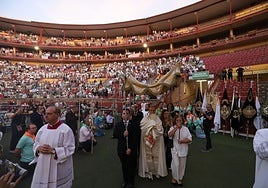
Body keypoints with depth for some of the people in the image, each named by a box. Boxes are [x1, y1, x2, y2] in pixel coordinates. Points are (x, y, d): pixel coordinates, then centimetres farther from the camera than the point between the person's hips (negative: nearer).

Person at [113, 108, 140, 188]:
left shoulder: (134, 125, -6)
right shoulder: (118, 124, 4)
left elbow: (135, 138, -10)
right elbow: (114, 135, -3)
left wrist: (130, 148, -13)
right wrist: (122, 134, -19)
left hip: (131, 149, -2)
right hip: (122, 149, 2)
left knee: (131, 166, 6)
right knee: (124, 166, 14)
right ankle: (125, 180, 35)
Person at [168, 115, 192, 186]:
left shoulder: (186, 129, -2)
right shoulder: (173, 128, -6)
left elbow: (189, 139, -5)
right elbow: (170, 135, -26)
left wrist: (182, 141, -18)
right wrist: (176, 127, -30)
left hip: (183, 149, 2)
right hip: (175, 149, -2)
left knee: (182, 165, 13)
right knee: (175, 164, -7)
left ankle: (180, 178, 34)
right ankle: (174, 178, 19)